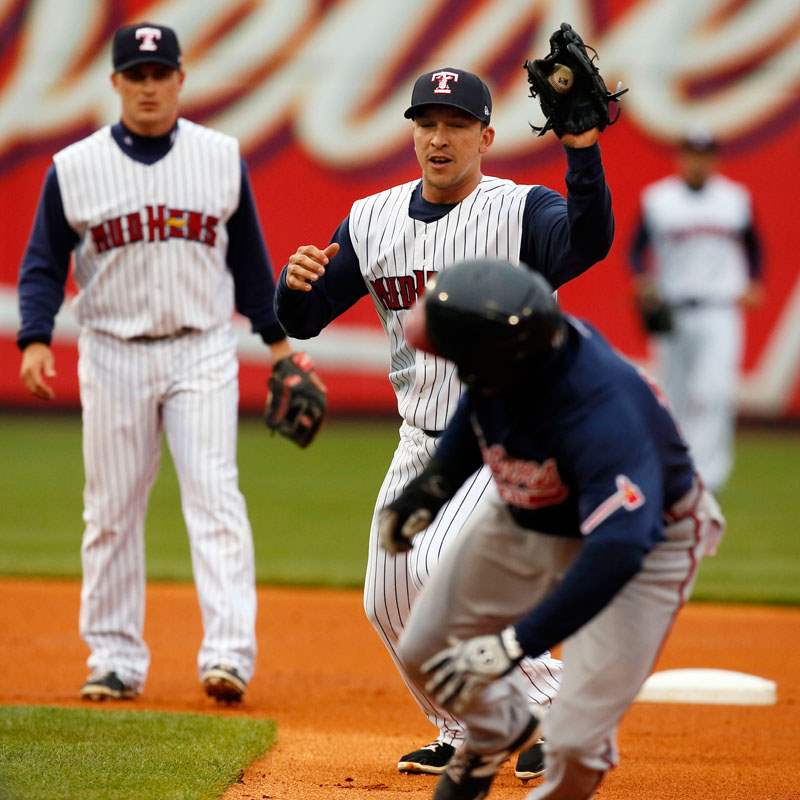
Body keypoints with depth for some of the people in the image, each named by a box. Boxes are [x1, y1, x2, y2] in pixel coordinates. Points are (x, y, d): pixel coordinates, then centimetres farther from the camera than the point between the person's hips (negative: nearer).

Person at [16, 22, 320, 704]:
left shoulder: (222, 159, 5)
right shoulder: (74, 168, 1)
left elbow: (248, 256, 13)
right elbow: (44, 263, 4)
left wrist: (277, 339, 11)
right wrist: (35, 339, -10)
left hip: (202, 353, -1)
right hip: (113, 358, 1)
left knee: (214, 496, -12)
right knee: (112, 511, 4)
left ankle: (229, 654, -19)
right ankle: (116, 659, 13)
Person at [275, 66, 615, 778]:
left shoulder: (521, 212, -13)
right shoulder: (372, 221, 4)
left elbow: (588, 242, -35)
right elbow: (302, 320, 3)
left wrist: (582, 152, -50)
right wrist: (294, 283, -20)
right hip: (423, 443, 7)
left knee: (440, 561, -26)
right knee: (390, 604, 9)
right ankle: (463, 735, 31)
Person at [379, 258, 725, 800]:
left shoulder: (604, 416, -44)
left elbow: (615, 552, -49)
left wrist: (513, 645, -51)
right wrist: (433, 486, -1)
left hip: (647, 543, -7)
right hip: (525, 519, 7)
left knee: (574, 744, -13)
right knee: (425, 653, 13)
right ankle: (499, 731, 45)